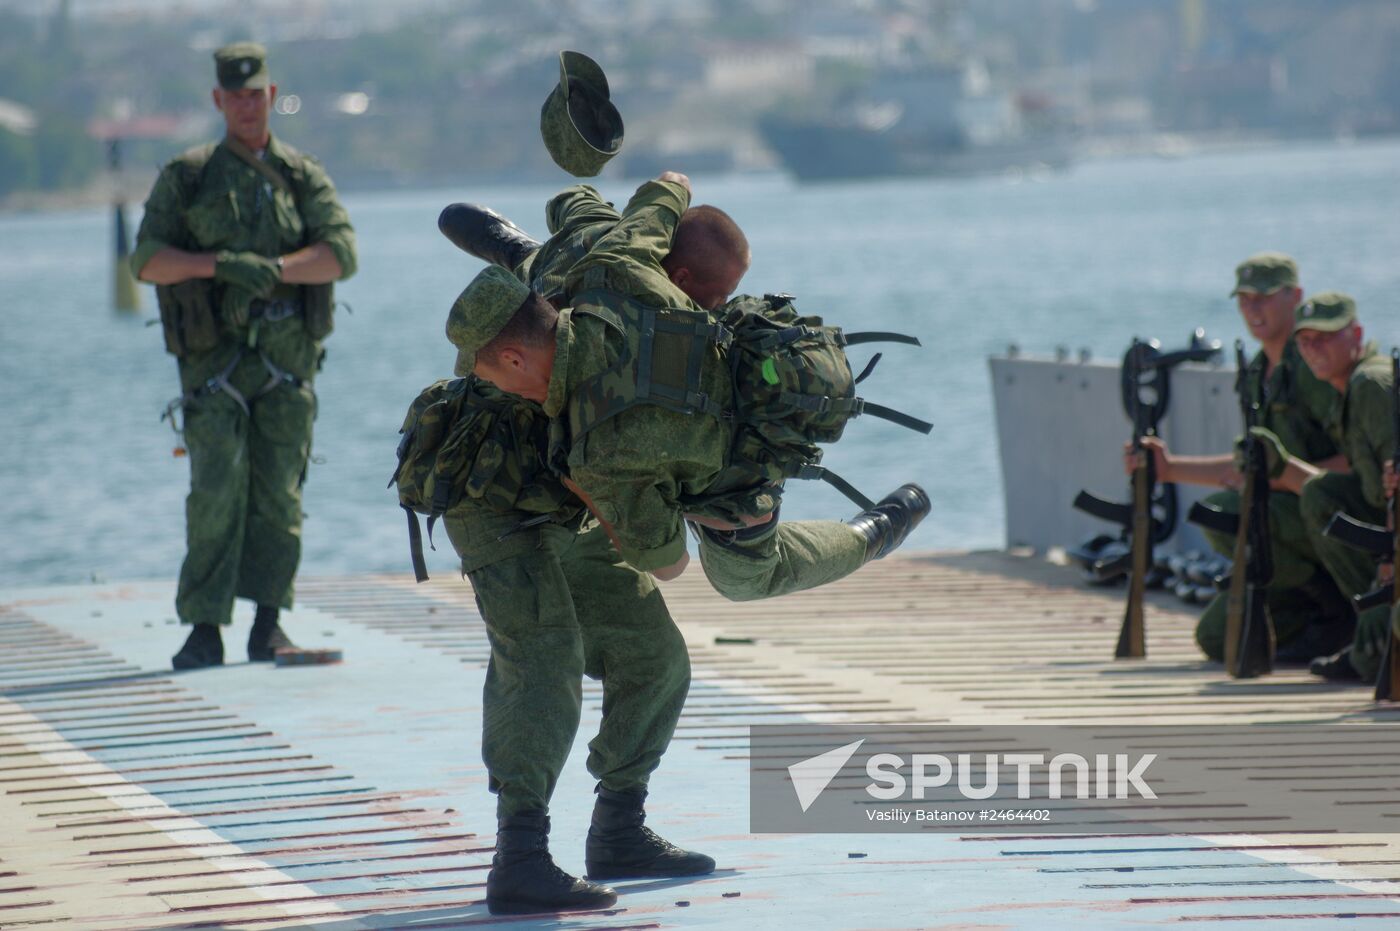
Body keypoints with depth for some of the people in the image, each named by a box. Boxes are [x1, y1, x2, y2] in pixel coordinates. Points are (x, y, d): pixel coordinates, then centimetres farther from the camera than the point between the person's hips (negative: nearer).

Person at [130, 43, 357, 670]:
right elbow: (147, 259, 0)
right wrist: (218, 264, -17)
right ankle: (205, 630, -7)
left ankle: (268, 624, 4)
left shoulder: (303, 177, 11)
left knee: (279, 493, -1)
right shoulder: (186, 178, 8)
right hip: (215, 354, -1)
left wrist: (274, 268, -19)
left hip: (287, 357, 1)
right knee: (216, 491, -9)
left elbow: (341, 252, -3)